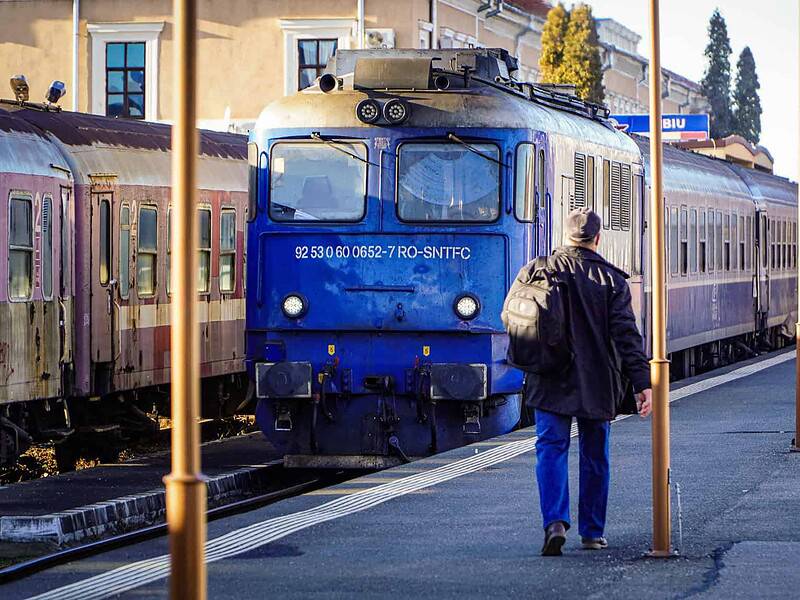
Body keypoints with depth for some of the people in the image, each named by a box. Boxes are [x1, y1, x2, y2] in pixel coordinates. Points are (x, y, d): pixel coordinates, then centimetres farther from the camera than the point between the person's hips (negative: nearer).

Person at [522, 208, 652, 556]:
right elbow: (626, 335, -10)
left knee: (551, 449, 0)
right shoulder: (611, 279, -4)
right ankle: (592, 532, 17)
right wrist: (641, 382, -9)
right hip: (597, 384, 0)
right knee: (595, 456, 12)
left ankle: (555, 521, -21)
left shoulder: (542, 270, -2)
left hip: (551, 383, 0)